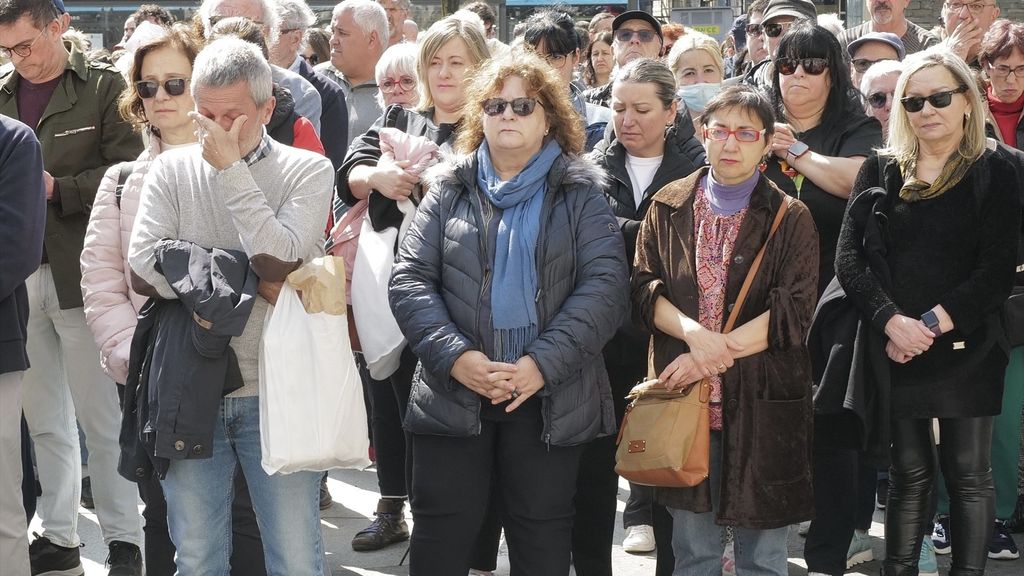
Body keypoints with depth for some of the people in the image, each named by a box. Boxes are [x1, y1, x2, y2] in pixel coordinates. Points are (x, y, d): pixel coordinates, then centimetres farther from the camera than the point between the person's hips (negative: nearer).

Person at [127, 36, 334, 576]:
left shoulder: (308, 170, 0)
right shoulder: (171, 171, 5)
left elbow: (277, 259, -16)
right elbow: (143, 268, -9)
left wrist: (230, 168, -12)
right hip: (189, 393, 2)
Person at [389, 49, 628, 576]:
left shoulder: (579, 194, 4)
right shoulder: (450, 190, 9)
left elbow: (605, 285, -7)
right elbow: (410, 280, 1)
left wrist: (543, 363, -18)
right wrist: (454, 356, -15)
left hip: (549, 399, -1)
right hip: (453, 394, 1)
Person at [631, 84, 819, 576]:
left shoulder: (790, 218, 0)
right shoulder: (669, 207, 7)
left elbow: (793, 311, -8)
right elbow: (644, 287, 1)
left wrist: (716, 353, -16)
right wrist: (693, 333, -17)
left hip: (761, 402, -2)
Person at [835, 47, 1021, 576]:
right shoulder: (881, 171, 8)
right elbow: (849, 258, -2)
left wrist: (932, 325, -16)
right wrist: (891, 323, -16)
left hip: (965, 349, -2)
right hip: (894, 349, 2)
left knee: (967, 474, 4)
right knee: (908, 472, 9)